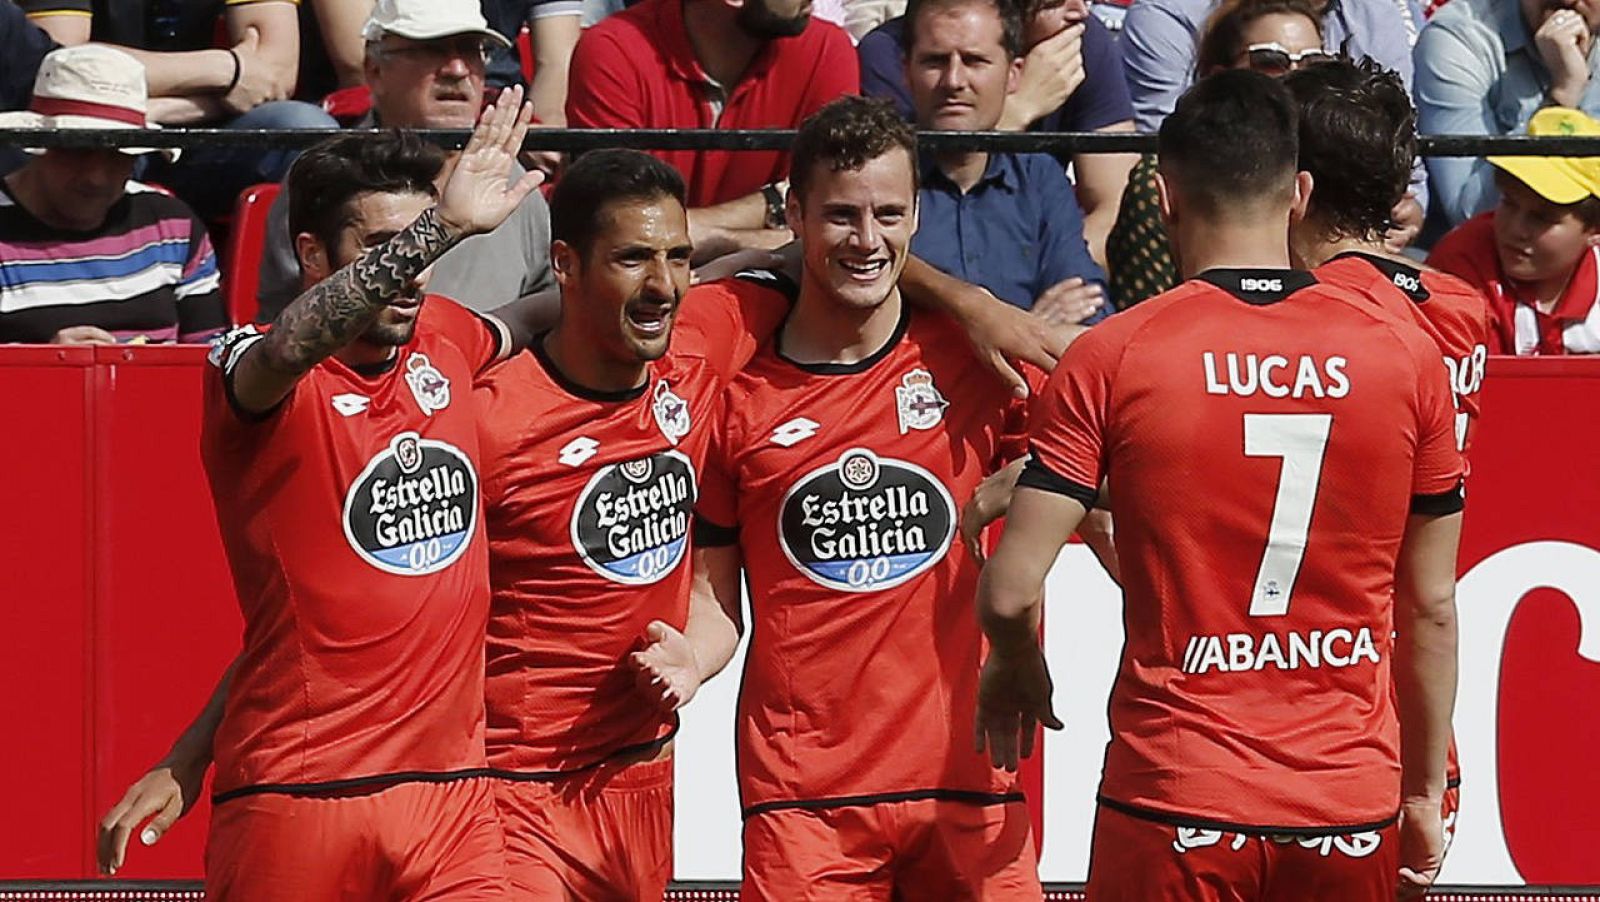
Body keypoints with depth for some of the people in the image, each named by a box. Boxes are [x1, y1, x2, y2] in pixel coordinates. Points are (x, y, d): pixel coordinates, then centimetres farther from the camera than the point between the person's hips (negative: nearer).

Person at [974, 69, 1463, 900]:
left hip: (1175, 808, -2)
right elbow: (1432, 607, 6)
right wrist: (1425, 793, 16)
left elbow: (1010, 590, -9)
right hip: (1352, 812, 2)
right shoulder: (1407, 357, -1)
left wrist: (1016, 670, 14)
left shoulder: (1110, 358, -7)